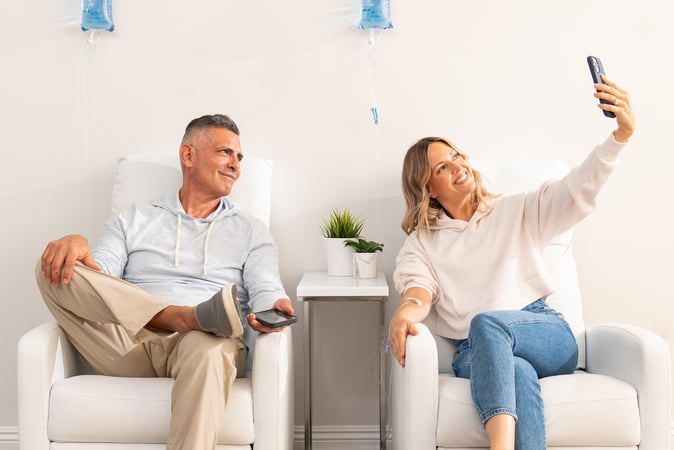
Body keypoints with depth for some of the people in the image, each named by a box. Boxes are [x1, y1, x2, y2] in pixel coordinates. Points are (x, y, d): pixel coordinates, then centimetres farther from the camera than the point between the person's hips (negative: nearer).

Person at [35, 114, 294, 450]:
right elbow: (98, 277, 7)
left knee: (210, 348, -39)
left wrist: (274, 308, -21)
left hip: (199, 345, -1)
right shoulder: (133, 221, 22)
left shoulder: (251, 232, 21)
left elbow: (266, 289, 5)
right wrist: (76, 244, -17)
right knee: (54, 268, -19)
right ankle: (192, 316, -31)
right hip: (128, 348, 2)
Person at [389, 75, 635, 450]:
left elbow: (575, 191, 3)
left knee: (485, 323, -36)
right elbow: (419, 288, -4)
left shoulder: (514, 212, 17)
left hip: (548, 334, 1)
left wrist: (620, 135, -14)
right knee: (517, 374, -38)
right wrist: (406, 311, -31)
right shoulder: (421, 243, 15)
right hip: (477, 351, 0)